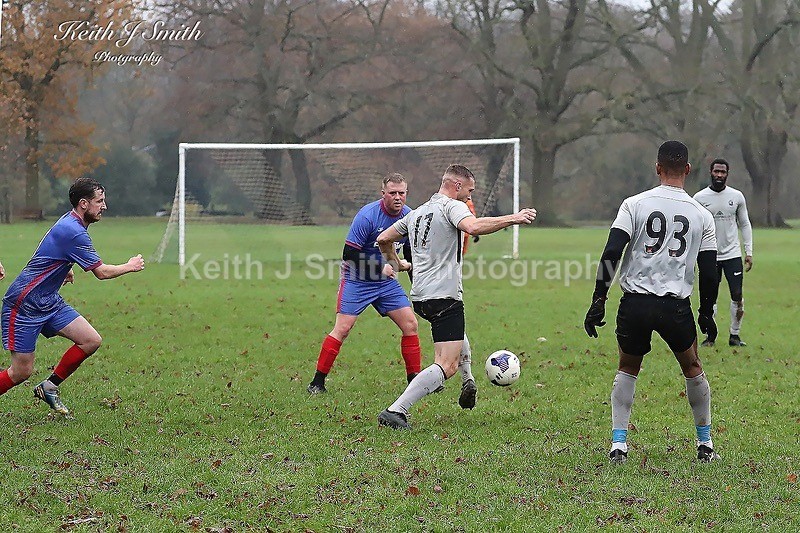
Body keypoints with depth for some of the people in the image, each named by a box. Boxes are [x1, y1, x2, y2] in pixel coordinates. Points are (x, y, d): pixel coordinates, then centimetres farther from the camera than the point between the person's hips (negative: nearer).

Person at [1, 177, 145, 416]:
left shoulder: (70, 223, 9)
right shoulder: (73, 232, -22)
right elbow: (102, 272, -17)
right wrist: (130, 266, -2)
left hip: (49, 302, 9)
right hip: (23, 304, -9)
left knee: (91, 341, -3)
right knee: (21, 372, -8)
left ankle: (49, 386, 11)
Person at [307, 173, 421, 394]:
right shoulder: (367, 216, -22)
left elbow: (411, 253, 14)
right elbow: (349, 255, -21)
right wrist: (380, 269, -21)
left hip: (387, 281, 6)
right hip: (357, 280, -6)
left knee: (410, 324, -2)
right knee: (342, 328, -12)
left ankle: (415, 380, 9)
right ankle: (317, 382, -4)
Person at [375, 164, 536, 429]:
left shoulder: (416, 213, 17)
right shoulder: (452, 206, -7)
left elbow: (383, 239, 24)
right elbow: (472, 227, -29)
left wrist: (395, 263, 41)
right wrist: (513, 218, -23)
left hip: (420, 297, 10)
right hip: (443, 296, -10)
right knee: (446, 365, -13)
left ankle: (467, 383, 40)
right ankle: (395, 411, -22)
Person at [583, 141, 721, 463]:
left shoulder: (635, 205, 0)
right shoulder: (702, 215, 5)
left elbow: (611, 253, -7)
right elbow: (709, 271, 6)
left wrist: (598, 301, -3)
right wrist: (707, 313, 19)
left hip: (635, 302, 0)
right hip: (676, 305, 0)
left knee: (627, 369, 19)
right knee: (692, 369, 21)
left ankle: (618, 444, 10)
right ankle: (705, 445, 26)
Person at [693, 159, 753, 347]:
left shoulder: (737, 196, 3)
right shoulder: (700, 198, -1)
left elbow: (745, 224, 9)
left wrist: (749, 252, 4)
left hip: (732, 254, 1)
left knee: (737, 295, -3)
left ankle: (734, 335, 7)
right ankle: (710, 335, 12)